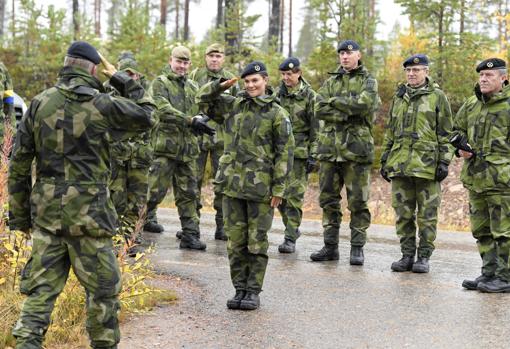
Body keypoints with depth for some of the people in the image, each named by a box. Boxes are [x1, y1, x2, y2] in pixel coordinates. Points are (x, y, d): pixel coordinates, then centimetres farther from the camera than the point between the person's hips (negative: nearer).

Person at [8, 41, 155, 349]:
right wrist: (123, 81, 12)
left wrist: (19, 214, 12)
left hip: (46, 210, 4)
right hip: (88, 212, -4)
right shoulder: (102, 104, -8)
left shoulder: (40, 103, 3)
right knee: (103, 288, 10)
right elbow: (147, 116, 9)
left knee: (41, 285, 9)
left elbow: (19, 164, 5)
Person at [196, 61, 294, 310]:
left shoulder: (277, 114, -2)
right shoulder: (232, 106, 10)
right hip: (232, 184, 4)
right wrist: (221, 86, 0)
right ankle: (239, 289, 18)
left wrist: (279, 187, -9)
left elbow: (285, 152, -4)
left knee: (257, 241, 2)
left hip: (260, 186, -4)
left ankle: (253, 292, 11)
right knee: (235, 240, 8)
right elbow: (203, 99, 17)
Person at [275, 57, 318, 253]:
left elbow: (315, 127, -5)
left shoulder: (309, 95, -3)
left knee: (294, 195, -6)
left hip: (299, 151, -5)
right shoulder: (278, 94, 10)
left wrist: (313, 153, -10)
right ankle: (292, 227, 24)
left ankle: (290, 238, -3)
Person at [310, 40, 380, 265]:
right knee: (328, 198, 6)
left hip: (356, 147, -4)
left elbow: (363, 105, -15)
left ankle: (357, 248, 6)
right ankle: (330, 246, 15)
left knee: (358, 201, -1)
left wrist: (335, 101, -7)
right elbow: (319, 110, -1)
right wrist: (348, 112, -12)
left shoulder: (368, 81, 5)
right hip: (329, 147, 4)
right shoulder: (330, 82, 16)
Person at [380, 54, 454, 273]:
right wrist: (385, 160, 15)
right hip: (400, 164, 5)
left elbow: (445, 134, 0)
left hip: (427, 165, -5)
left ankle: (424, 257, 8)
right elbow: (390, 131, 20)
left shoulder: (437, 97, 2)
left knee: (427, 214, 1)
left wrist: (444, 162, -7)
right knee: (403, 214, 7)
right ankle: (407, 256, 15)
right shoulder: (398, 97, 16)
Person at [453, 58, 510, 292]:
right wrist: (461, 147, 7)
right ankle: (489, 273, 23)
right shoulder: (471, 104, 14)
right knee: (482, 231, 13)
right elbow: (458, 129, 26)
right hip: (475, 178, 7)